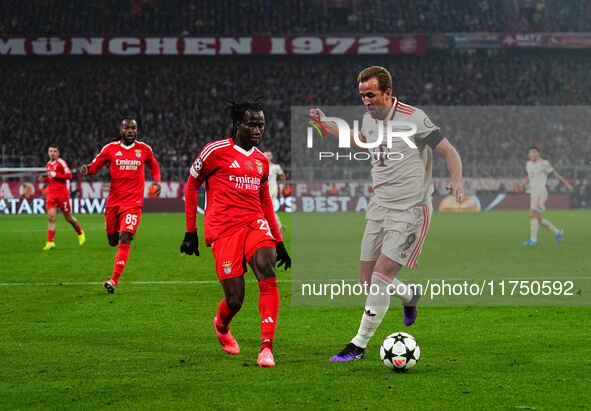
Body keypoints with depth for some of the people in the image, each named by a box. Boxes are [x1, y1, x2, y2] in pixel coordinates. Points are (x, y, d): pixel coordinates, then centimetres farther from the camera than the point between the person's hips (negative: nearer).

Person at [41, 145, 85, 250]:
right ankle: (50, 242, -13)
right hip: (51, 194, 5)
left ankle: (80, 234, 30)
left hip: (62, 193, -5)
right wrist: (45, 179, 7)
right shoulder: (48, 164, 15)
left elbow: (69, 175, -15)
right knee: (51, 218, -9)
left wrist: (55, 175, -20)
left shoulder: (61, 162, -6)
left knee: (68, 218, 5)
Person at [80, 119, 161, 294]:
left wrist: (157, 181, 6)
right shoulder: (110, 148, 2)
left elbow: (154, 166, 23)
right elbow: (95, 166, 6)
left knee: (124, 240, -15)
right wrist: (86, 169, -17)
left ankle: (114, 280, -16)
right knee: (113, 240, 10)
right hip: (113, 201, 2)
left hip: (133, 202, -2)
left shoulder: (144, 149, 5)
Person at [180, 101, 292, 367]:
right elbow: (191, 187, 8)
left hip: (255, 224, 4)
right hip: (224, 229, -4)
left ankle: (267, 346, -28)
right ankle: (221, 326, 30)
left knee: (267, 270, -26)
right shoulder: (216, 151, 0)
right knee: (235, 300, -9)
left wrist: (279, 242, 23)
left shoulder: (261, 161, 16)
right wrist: (190, 232, 6)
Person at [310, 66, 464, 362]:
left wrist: (456, 181, -27)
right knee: (367, 280, 5)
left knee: (382, 275, -14)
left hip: (411, 211, -7)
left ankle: (359, 345, -5)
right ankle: (410, 296, 37)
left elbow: (448, 151, -9)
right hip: (379, 208, 7)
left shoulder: (413, 118, -14)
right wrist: (326, 125, 26)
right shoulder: (369, 119, 6)